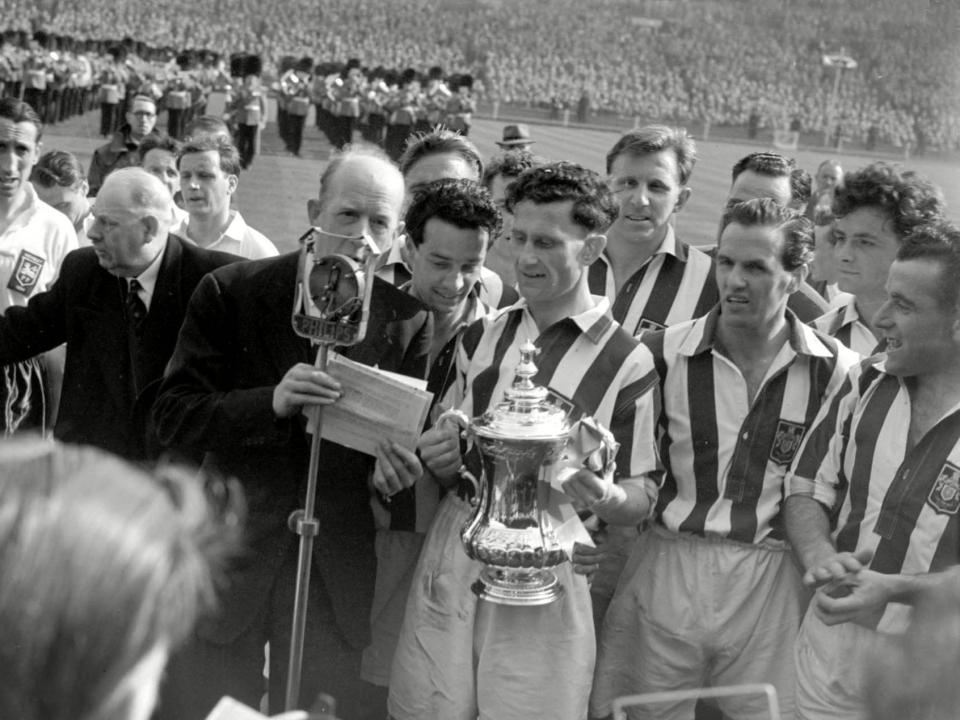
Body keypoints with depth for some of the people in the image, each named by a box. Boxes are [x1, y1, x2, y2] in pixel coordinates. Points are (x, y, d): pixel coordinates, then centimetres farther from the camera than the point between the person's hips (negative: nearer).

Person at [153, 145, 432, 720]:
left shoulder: (408, 318, -1)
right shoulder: (228, 294, -5)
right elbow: (173, 417, -8)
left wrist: (397, 462, -18)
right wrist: (271, 403, -24)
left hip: (338, 571, 1)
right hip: (230, 551, 0)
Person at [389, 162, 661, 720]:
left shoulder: (627, 364, -5)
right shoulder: (482, 336, 9)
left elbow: (643, 497, -1)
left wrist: (606, 496, -22)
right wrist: (436, 457, -6)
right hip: (452, 550, 4)